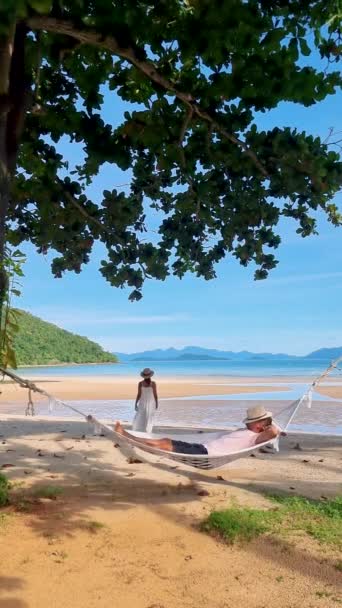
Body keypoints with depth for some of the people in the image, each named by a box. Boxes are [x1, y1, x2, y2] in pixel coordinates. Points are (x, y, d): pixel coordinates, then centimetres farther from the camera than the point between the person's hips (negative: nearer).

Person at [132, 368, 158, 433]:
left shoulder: (140, 383, -10)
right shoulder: (153, 383, -11)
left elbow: (139, 395, -9)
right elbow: (155, 395, -7)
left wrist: (136, 404, 1)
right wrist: (156, 404, 6)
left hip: (142, 403, 0)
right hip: (151, 403, 0)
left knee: (139, 419, 11)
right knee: (149, 420, 7)